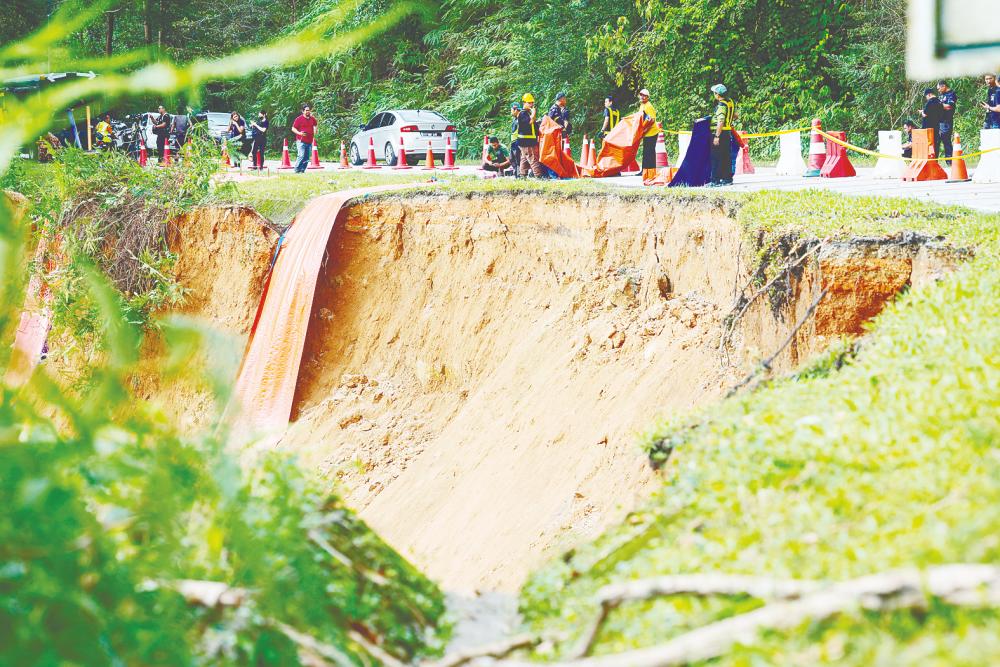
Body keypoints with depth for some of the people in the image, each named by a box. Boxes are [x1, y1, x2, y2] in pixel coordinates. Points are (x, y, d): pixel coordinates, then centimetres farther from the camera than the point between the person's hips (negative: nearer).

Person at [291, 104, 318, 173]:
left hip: (309, 141, 6)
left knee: (306, 157, 5)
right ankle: (297, 170, -9)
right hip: (301, 141, -6)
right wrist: (299, 133, -20)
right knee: (301, 156, -16)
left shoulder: (312, 118, 13)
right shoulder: (299, 119, -3)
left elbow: (316, 124, 36)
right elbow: (293, 129, -3)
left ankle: (302, 170, 11)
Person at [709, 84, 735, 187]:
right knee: (726, 157, 13)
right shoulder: (730, 102, 8)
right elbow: (735, 115, 20)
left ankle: (715, 181, -6)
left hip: (720, 133, -9)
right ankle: (727, 179, 17)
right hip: (728, 133, 9)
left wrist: (717, 136, -24)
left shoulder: (721, 105, -18)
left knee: (716, 158, -5)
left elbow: (720, 122, -23)